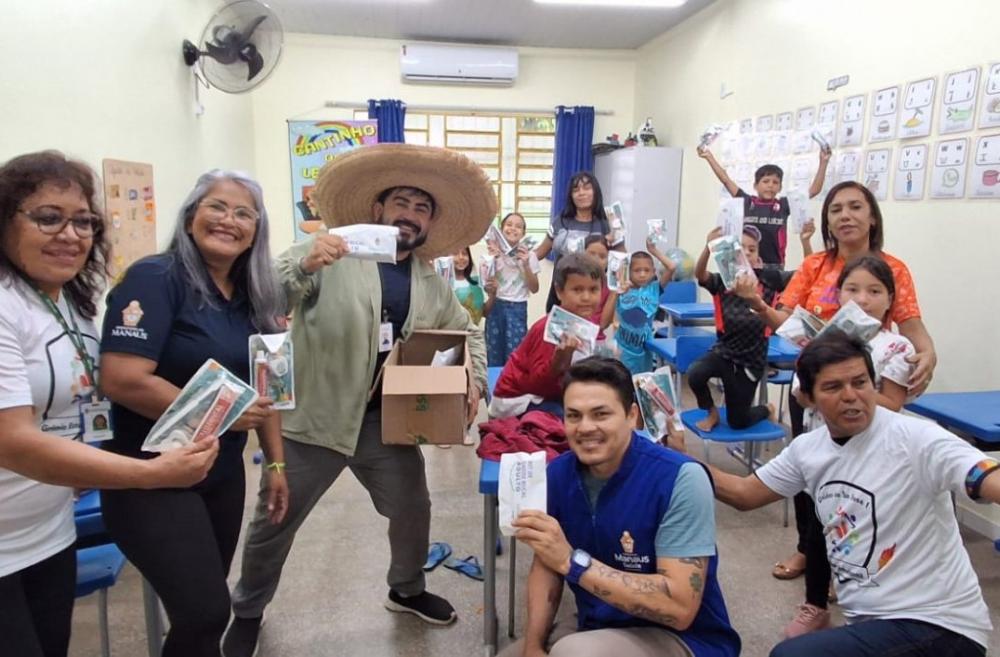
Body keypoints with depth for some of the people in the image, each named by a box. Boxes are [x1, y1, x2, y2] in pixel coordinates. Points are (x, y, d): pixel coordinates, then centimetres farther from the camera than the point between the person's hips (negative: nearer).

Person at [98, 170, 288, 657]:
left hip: (224, 475, 7)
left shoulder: (254, 298, 6)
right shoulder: (156, 278, -14)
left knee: (204, 609, 17)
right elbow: (121, 380, -24)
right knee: (205, 612, -10)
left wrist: (275, 461, 10)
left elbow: (264, 387, 12)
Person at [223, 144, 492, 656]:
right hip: (315, 417, -4)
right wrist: (303, 263, -39)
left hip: (387, 419, 5)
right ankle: (247, 611, 36)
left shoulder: (433, 284, 7)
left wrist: (474, 380, 3)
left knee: (413, 508, 15)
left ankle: (406, 590, 44)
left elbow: (468, 332, 20)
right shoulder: (328, 255, -9)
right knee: (274, 522, 9)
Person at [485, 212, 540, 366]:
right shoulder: (494, 252, 1)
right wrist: (492, 260, -13)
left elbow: (534, 289, -1)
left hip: (517, 308, -1)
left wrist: (526, 264, -14)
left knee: (514, 353, -5)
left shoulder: (528, 255, 0)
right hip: (496, 306, 1)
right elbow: (487, 287, -3)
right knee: (493, 353, 5)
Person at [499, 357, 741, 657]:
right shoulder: (558, 473, -8)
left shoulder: (681, 479, -25)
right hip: (596, 629, 6)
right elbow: (547, 563, 4)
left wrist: (573, 560, -34)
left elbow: (680, 608, -29)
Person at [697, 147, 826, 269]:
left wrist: (823, 162, -3)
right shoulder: (747, 202, 3)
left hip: (774, 266, 1)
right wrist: (709, 157, 5)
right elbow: (726, 180, 4)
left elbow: (815, 190, 4)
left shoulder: (783, 205, 3)